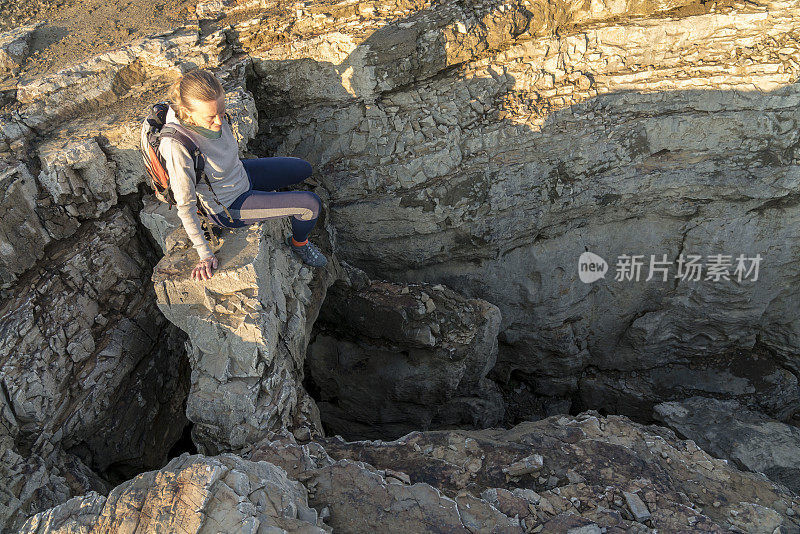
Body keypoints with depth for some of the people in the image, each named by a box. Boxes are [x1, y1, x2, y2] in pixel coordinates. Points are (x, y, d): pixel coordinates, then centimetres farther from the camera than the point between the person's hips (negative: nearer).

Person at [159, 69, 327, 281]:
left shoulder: (211, 110, -20)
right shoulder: (176, 145, -40)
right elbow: (184, 205, -30)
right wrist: (205, 255, -23)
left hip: (241, 175, 7)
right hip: (229, 208, -7)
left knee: (304, 168, 22)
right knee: (312, 203, -13)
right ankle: (299, 242, 19)